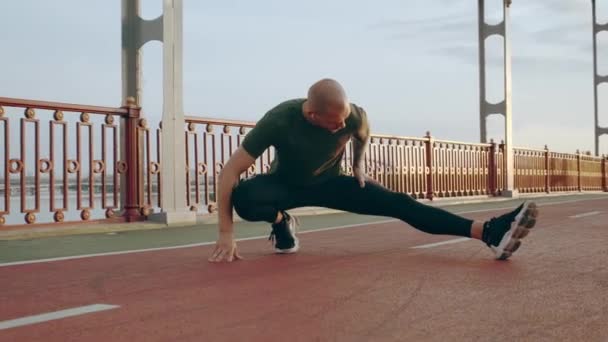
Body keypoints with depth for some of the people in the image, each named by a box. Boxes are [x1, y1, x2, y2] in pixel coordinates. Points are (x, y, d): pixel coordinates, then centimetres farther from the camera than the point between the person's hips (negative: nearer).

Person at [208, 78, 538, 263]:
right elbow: (230, 170, -30)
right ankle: (281, 222, -3)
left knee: (398, 203, -20)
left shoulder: (355, 116, -25)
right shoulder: (280, 119, -33)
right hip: (284, 184, -1)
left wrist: (359, 165, 7)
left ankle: (489, 232, -31)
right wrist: (226, 234, -32)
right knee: (244, 198, -37)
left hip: (328, 183, 2)